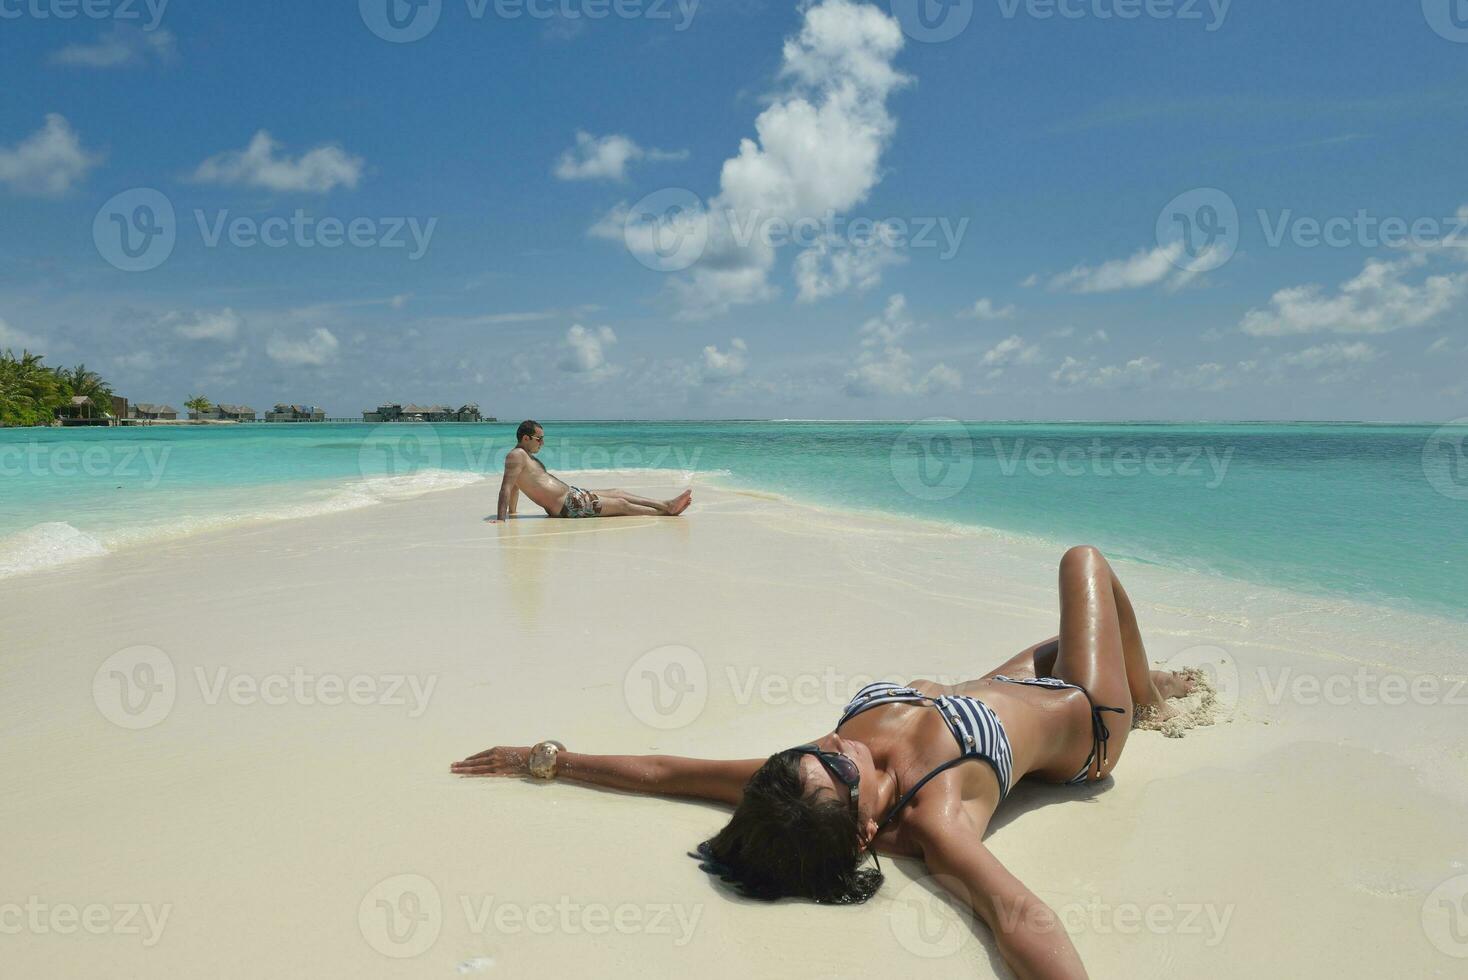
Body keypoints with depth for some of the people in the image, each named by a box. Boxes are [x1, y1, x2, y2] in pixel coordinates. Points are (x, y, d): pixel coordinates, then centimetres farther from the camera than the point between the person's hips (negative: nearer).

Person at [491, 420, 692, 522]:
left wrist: (511, 512, 23)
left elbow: (515, 487, 21)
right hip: (567, 505, -10)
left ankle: (666, 505, 20)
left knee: (619, 494, 14)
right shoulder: (517, 456, -16)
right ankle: (666, 511, 11)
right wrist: (500, 518, -30)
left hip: (570, 493, 10)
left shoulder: (526, 456, 14)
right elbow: (506, 487, -24)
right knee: (622, 505, -1)